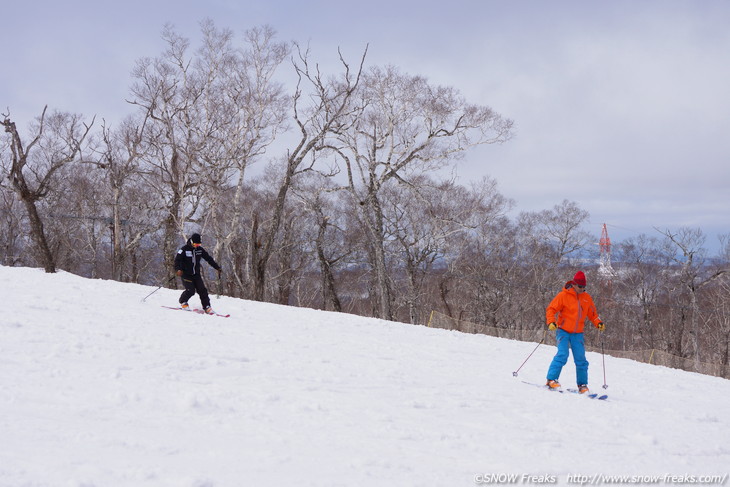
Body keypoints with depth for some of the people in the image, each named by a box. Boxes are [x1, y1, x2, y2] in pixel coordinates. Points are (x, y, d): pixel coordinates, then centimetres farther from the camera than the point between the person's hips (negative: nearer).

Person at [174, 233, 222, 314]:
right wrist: (178, 269, -35)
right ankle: (183, 302, 12)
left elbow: (209, 258, 11)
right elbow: (177, 259, -16)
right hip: (186, 274, -4)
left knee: (202, 290, -7)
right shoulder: (184, 249, -10)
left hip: (196, 274, 4)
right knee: (191, 290, -15)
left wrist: (217, 267, 10)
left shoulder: (200, 249, 4)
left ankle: (207, 307, 0)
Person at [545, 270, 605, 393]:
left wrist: (598, 323, 2)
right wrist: (551, 322, -22)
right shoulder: (563, 295, -6)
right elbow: (551, 309, -6)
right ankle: (551, 380, -15)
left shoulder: (587, 298, 8)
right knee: (562, 355, -20)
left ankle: (582, 385, 10)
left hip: (577, 334, 4)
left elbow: (592, 314, 19)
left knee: (581, 359, -1)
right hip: (563, 331, -4)